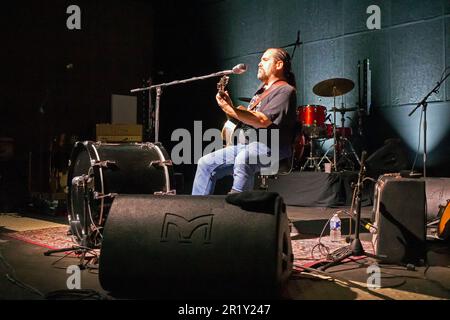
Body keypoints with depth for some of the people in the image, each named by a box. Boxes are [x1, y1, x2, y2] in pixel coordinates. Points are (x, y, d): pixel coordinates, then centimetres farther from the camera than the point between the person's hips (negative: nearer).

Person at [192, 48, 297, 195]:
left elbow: (263, 121, -20)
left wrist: (230, 110, -20)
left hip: (268, 147, -9)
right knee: (206, 163, 1)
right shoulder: (263, 88, 24)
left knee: (243, 159, -40)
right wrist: (230, 107, 6)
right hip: (245, 146, 9)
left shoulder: (285, 90, -6)